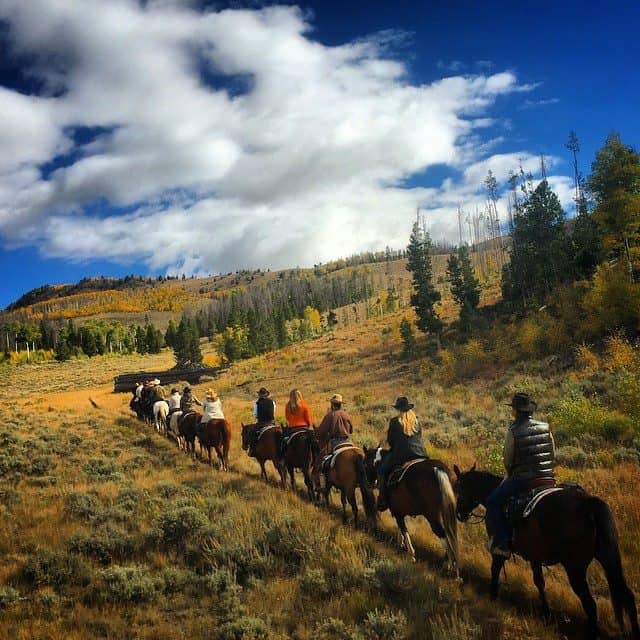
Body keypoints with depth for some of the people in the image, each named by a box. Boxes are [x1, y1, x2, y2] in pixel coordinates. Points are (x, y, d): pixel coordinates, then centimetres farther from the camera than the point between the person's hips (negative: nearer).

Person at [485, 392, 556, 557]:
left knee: (492, 502, 5)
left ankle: (502, 542, -1)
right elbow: (553, 455, 11)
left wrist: (510, 475, 15)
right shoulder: (546, 428, 5)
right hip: (548, 479, 6)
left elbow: (507, 461, -4)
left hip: (522, 480, -6)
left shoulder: (513, 432, -11)